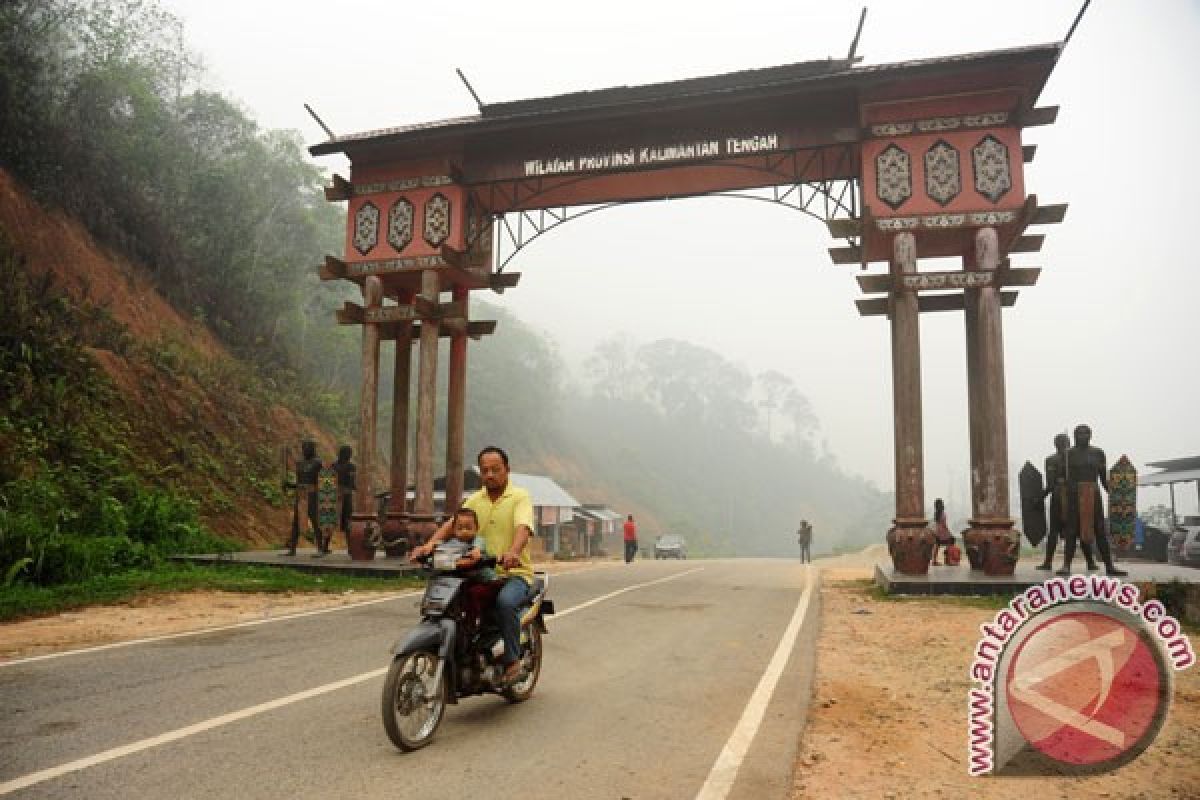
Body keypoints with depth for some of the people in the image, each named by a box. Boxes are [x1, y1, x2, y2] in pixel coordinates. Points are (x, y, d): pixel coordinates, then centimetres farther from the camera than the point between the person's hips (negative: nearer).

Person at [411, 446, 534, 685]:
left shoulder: (520, 497, -2)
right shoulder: (476, 499, 15)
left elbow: (523, 528, -20)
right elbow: (453, 522, 1)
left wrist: (513, 552, -41)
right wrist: (431, 543, -19)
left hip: (515, 572, -5)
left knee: (505, 602, -34)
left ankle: (512, 660, -15)